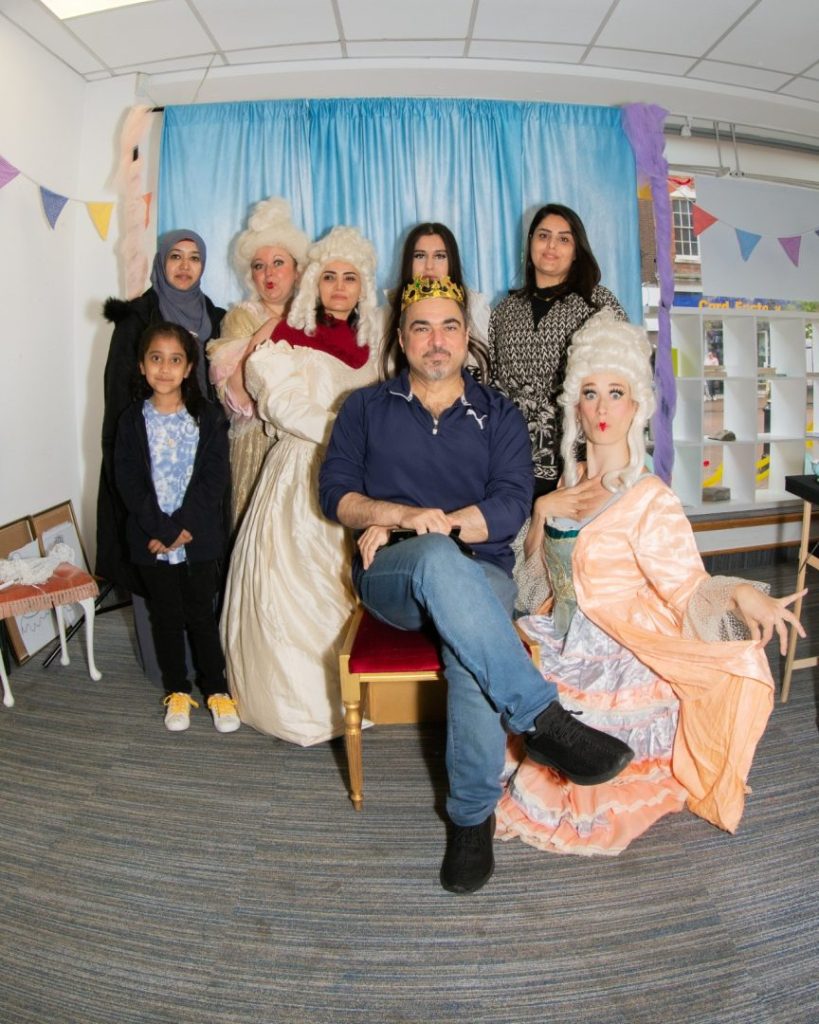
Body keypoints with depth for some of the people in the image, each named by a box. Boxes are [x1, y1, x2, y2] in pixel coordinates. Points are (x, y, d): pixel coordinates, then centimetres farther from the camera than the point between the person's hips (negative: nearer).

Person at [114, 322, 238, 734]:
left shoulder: (208, 417, -2)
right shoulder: (132, 420, 1)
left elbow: (215, 477, -7)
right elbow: (128, 481, -4)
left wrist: (184, 527, -14)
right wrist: (156, 531, -14)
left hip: (199, 537, -1)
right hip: (151, 540, 1)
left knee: (202, 613, 8)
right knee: (166, 616, 12)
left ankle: (216, 689, 23)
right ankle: (177, 690, 28)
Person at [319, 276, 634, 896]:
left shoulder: (499, 416, 15)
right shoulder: (367, 408, 16)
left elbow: (511, 508, 0)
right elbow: (335, 493, 4)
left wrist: (434, 522, -13)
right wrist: (407, 516, -14)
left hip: (477, 576, 1)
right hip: (391, 577, 0)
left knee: (471, 653, -33)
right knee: (438, 556, -37)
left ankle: (474, 814, -12)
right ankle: (542, 719, -36)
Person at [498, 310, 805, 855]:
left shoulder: (649, 499, -16)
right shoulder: (569, 483, 3)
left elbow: (688, 591, -24)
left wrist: (741, 594, -42)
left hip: (618, 673, -6)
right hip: (560, 658, 6)